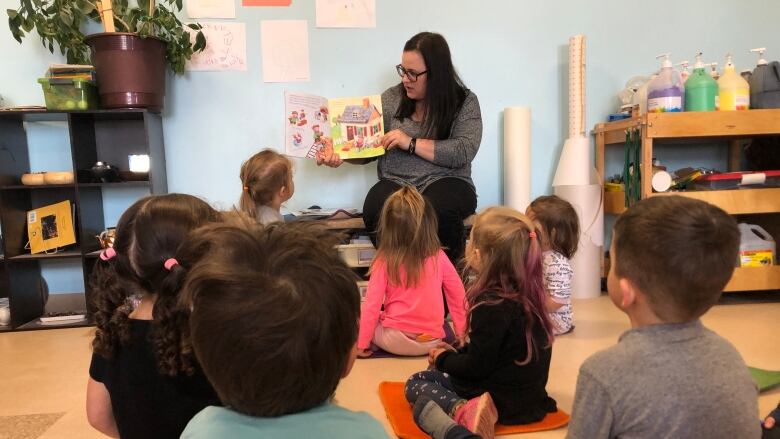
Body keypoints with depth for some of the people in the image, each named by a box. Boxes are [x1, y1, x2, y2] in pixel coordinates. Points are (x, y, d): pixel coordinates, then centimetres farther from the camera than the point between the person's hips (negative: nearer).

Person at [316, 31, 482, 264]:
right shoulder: (392, 98, 11)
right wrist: (338, 153, -9)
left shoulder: (465, 102, 3)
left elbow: (464, 151, -10)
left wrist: (412, 143, -14)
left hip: (445, 182, -1)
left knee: (436, 209, -37)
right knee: (377, 209, -33)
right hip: (395, 183, 2)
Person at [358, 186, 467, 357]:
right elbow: (458, 296, 2)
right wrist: (462, 332, 15)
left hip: (395, 341, -3)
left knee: (358, 315, 20)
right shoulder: (438, 257, -5)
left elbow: (372, 305, -10)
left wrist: (362, 344, -1)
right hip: (431, 342, 3)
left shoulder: (384, 261, -10)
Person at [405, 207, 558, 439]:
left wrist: (443, 359, 0)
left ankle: (461, 411, -23)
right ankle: (469, 408, 0)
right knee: (427, 378, 23)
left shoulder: (492, 306, -24)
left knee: (415, 384, 0)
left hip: (504, 402, -9)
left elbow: (476, 367, -18)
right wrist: (457, 353, 14)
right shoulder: (526, 294, 3)